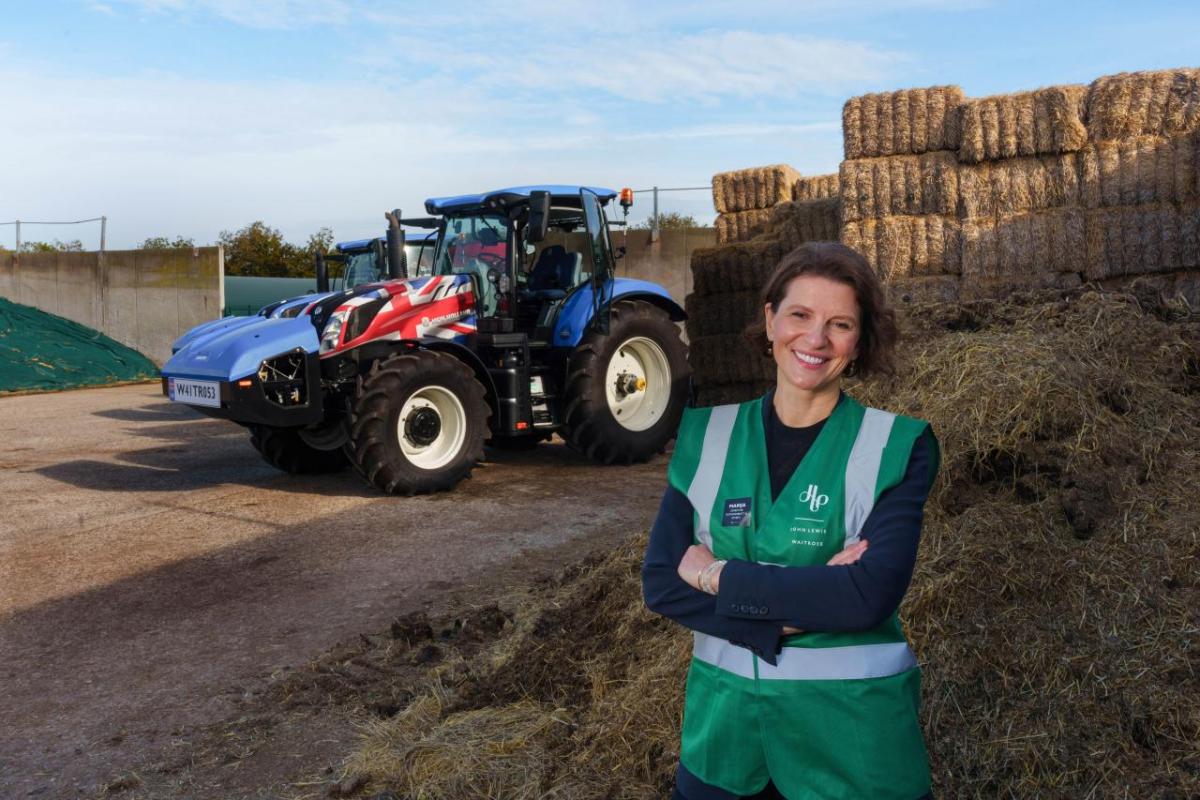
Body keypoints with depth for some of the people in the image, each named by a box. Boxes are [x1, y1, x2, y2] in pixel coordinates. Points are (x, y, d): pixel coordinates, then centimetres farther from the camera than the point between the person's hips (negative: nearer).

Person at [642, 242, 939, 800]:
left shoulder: (897, 444, -9)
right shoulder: (707, 431, -1)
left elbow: (871, 595, -20)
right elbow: (660, 582, -7)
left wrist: (719, 576, -14)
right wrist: (788, 615, -19)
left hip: (851, 722, -2)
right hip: (723, 714, 3)